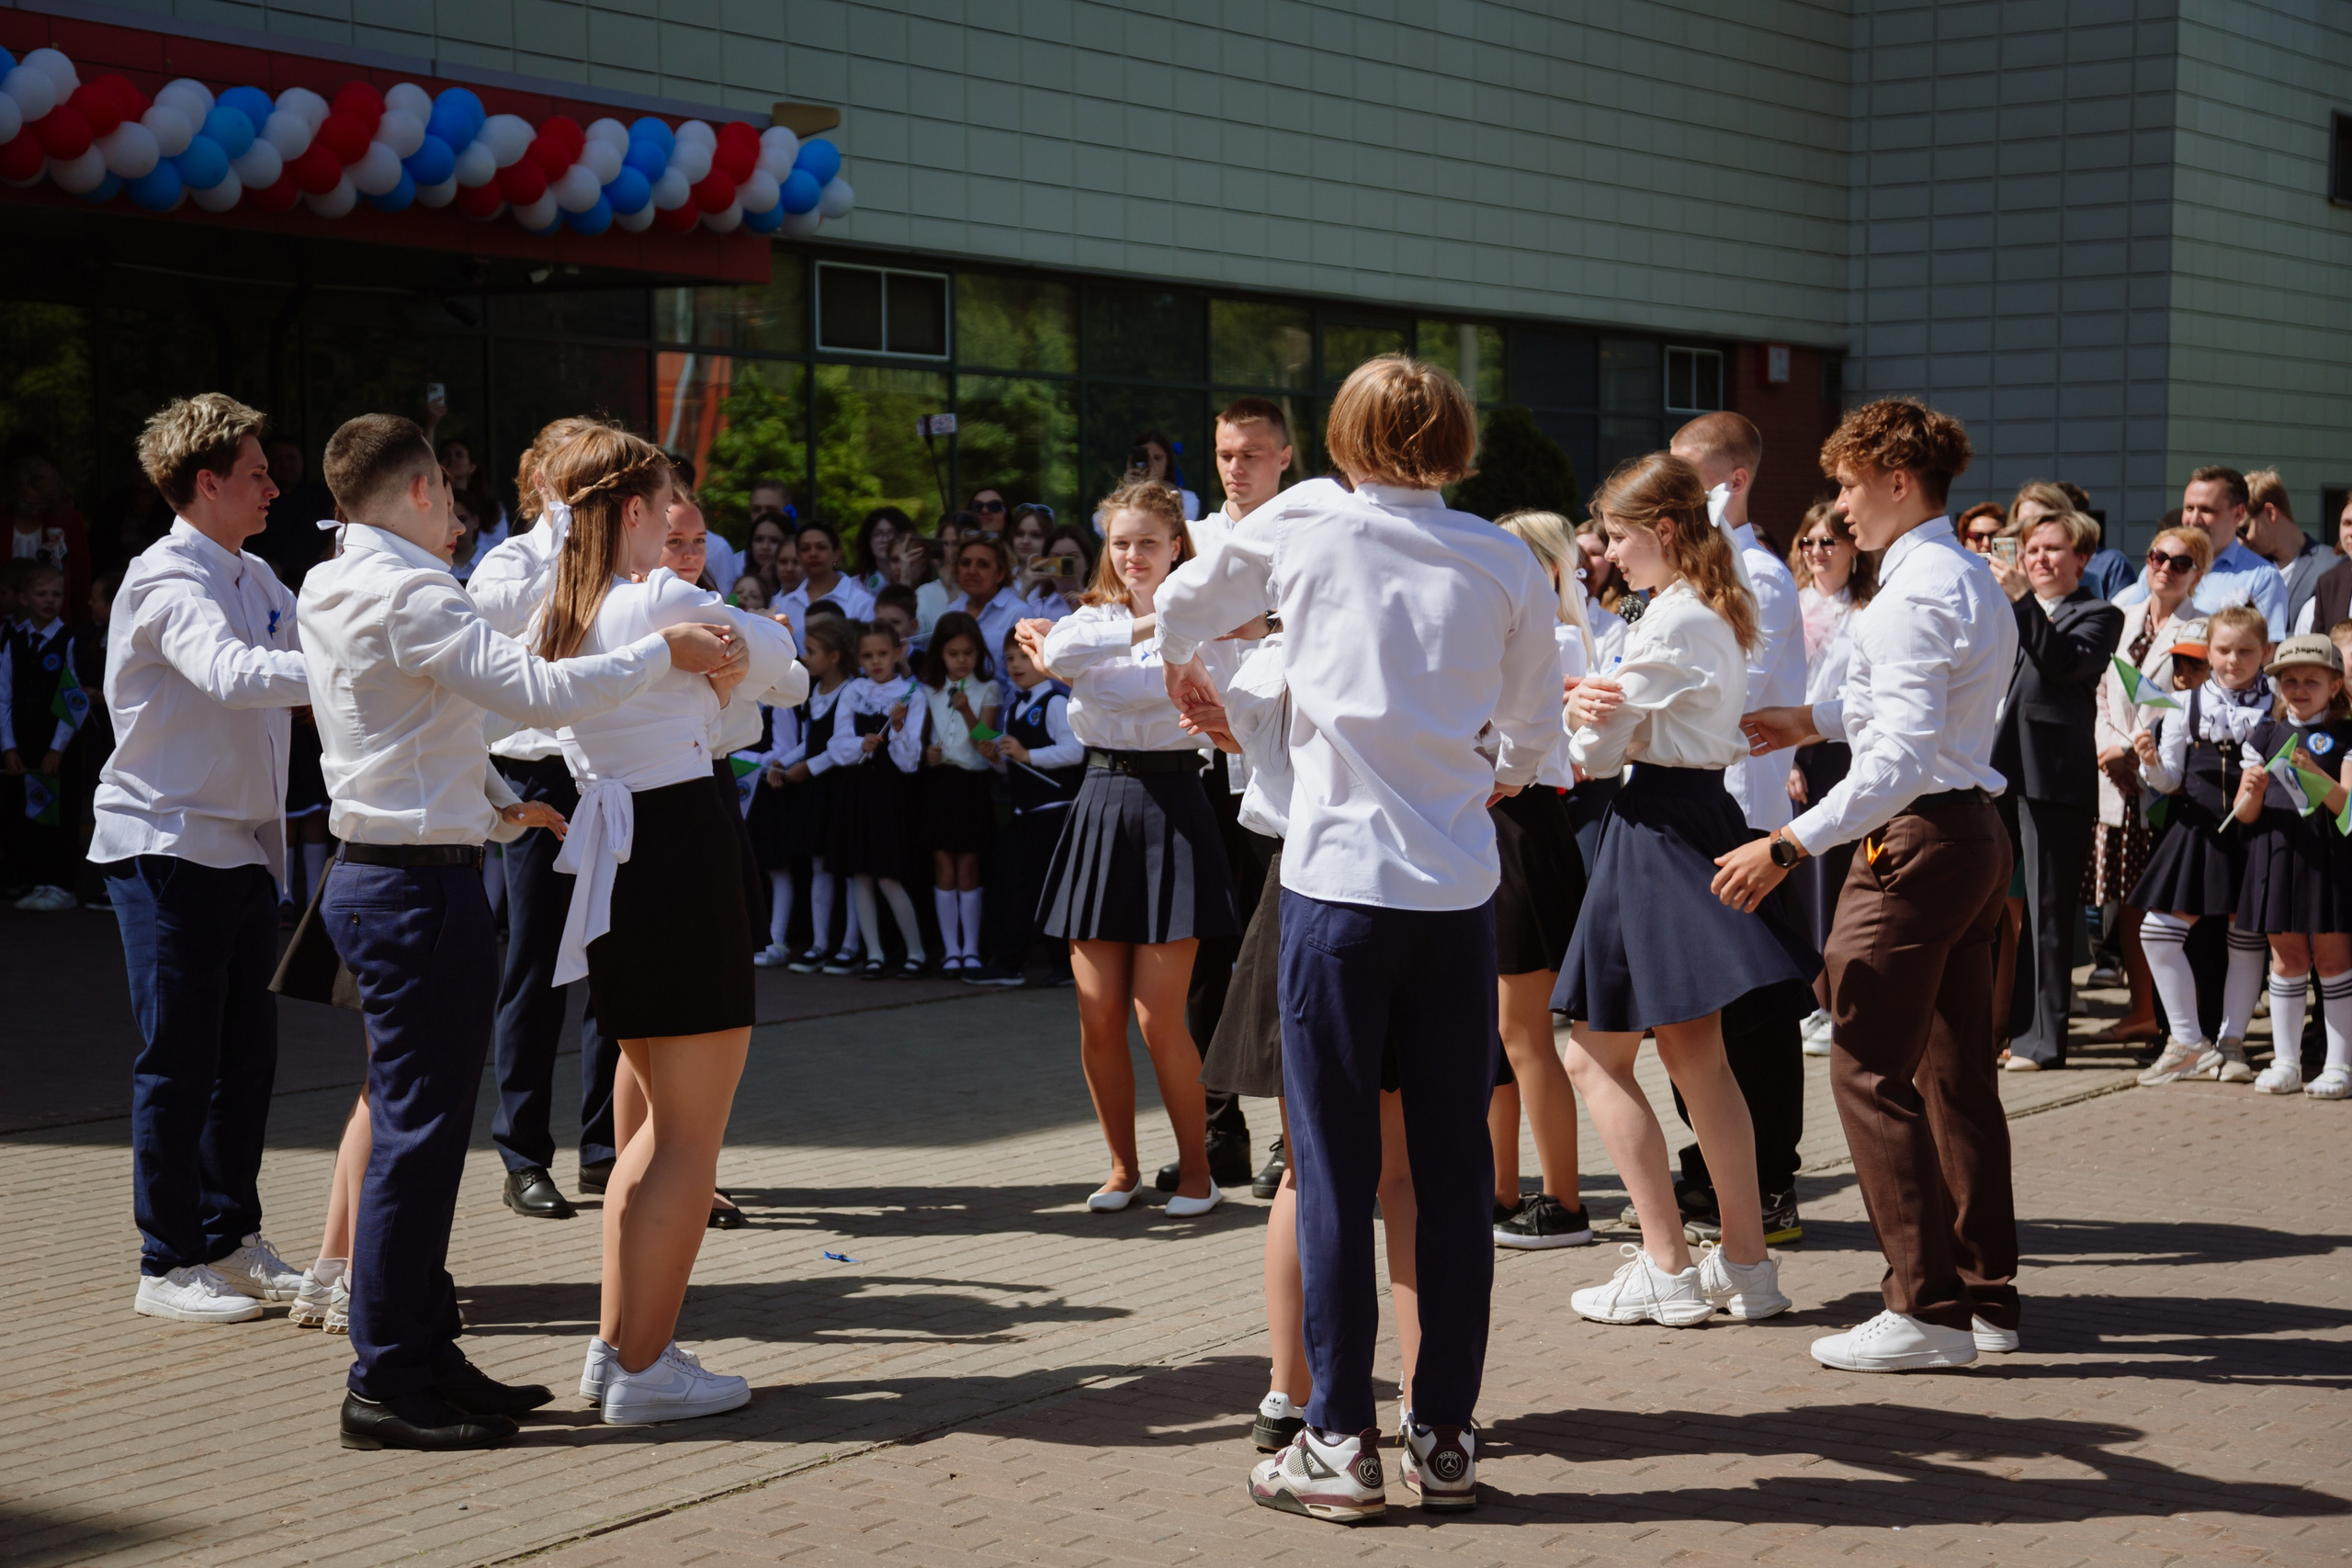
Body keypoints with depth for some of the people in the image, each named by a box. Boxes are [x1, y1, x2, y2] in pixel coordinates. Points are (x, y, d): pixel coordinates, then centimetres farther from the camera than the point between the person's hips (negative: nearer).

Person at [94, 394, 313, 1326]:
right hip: (167, 847, -8)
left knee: (247, 1053, 11)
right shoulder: (165, 583, -14)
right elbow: (232, 674, -33)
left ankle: (231, 1242, 23)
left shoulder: (258, 579, 13)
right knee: (180, 1063, -3)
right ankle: (168, 1266, 6)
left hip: (244, 848, 8)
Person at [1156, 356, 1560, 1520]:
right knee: (1455, 1164, 7)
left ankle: (1340, 1444, 4)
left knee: (1335, 1166, 2)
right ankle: (1446, 1435, 13)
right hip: (1459, 888, 2)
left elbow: (1183, 610, 18)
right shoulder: (1506, 562, 4)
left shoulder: (1306, 524, 1)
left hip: (1339, 879, -2)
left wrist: (1189, 680, 41)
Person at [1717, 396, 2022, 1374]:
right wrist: (1816, 722, 29)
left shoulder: (1913, 596, -17)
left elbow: (1902, 759, -25)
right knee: (1956, 1072, 15)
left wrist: (1790, 846, -26)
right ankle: (1986, 1295, 21)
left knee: (1871, 1072, -6)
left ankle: (1926, 1309, -6)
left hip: (1916, 842, -10)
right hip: (1974, 830, 10)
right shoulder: (1974, 582, 15)